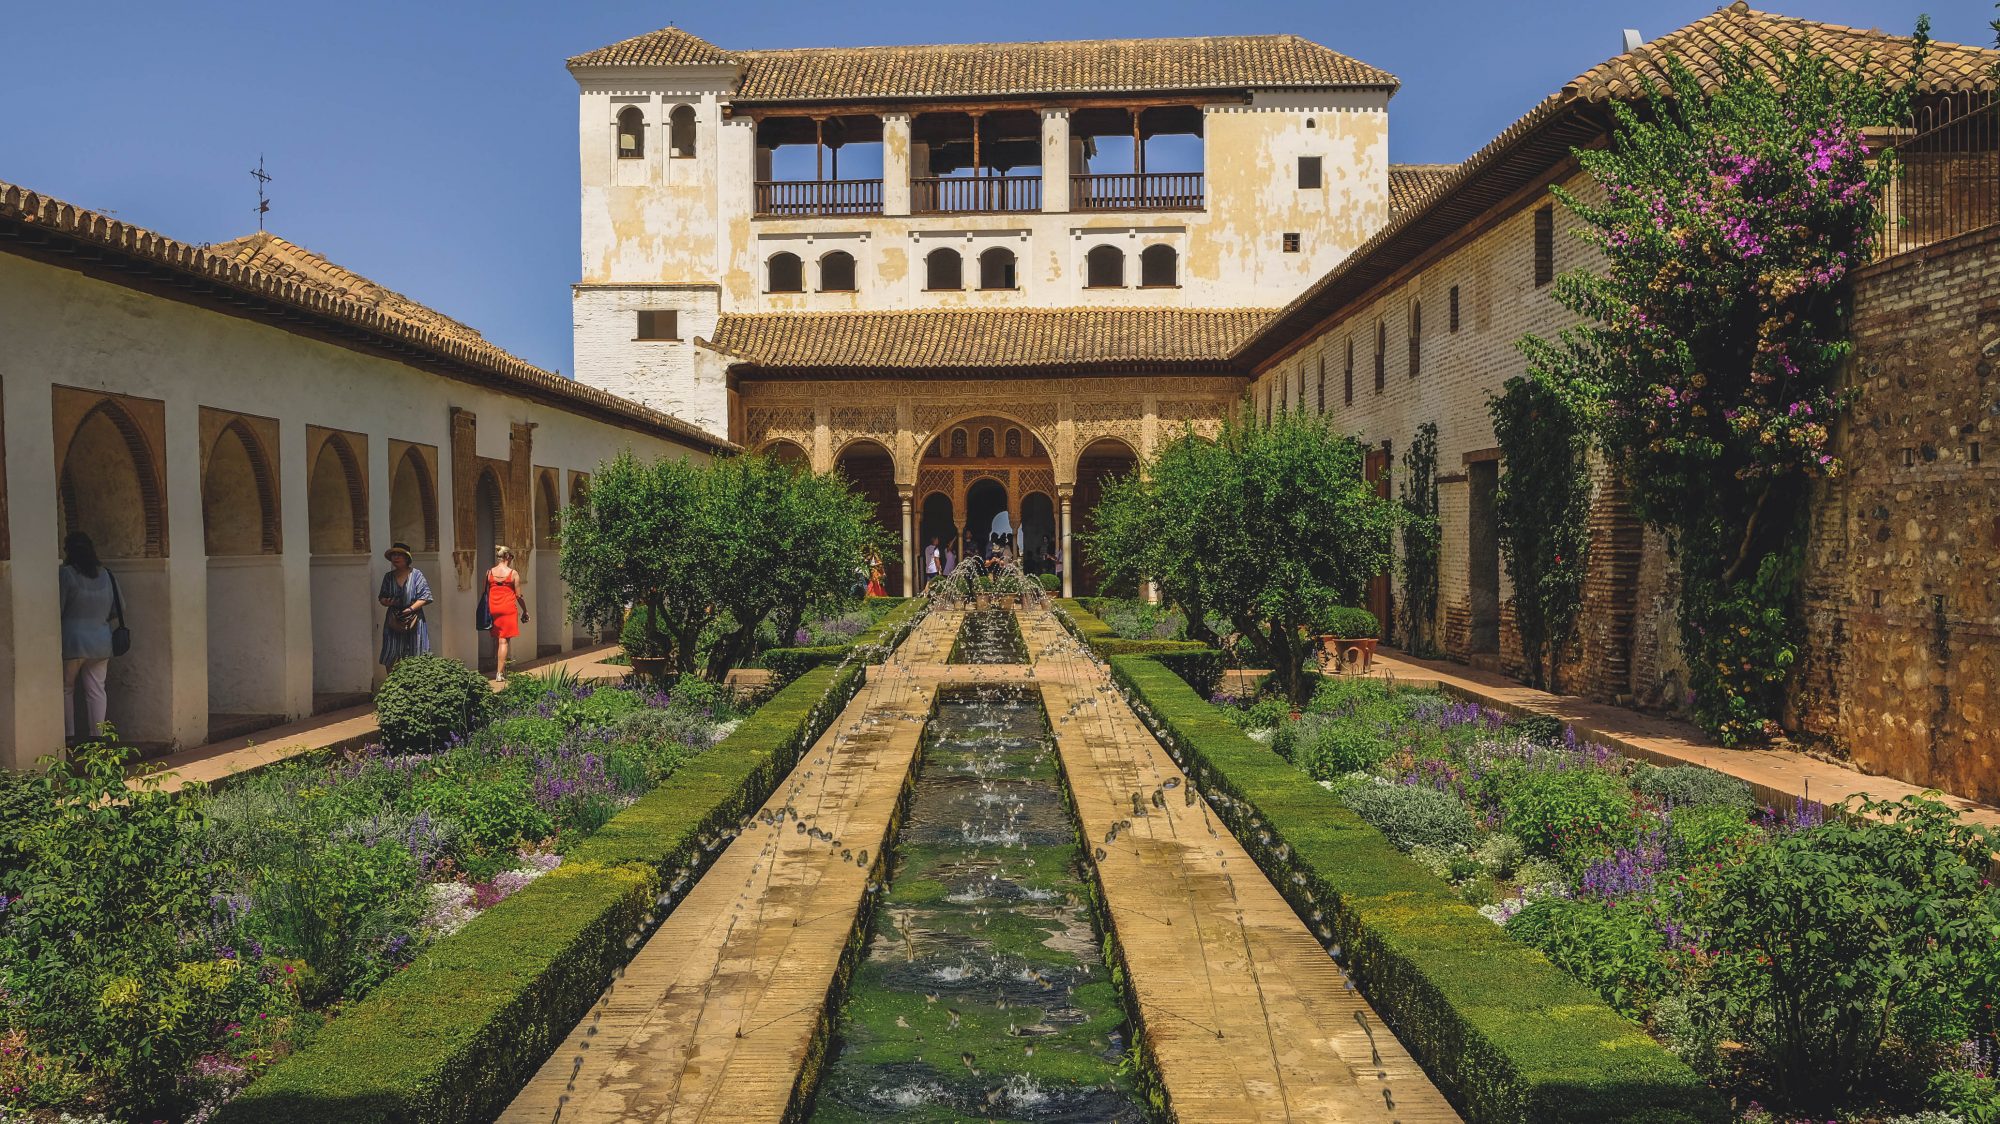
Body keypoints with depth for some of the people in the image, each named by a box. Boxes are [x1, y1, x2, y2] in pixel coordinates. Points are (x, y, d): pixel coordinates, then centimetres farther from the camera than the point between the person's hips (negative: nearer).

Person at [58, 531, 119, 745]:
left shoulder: (65, 574, -10)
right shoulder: (106, 575, 5)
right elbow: (120, 608, 11)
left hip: (73, 641, -4)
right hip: (101, 642, 4)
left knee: (66, 688, 11)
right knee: (96, 689, 8)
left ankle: (68, 736, 10)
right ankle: (97, 735, 7)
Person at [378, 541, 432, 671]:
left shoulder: (416, 574, -3)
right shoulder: (388, 577, 10)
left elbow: (425, 597, -6)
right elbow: (381, 597, 15)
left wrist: (410, 609, -17)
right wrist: (387, 602, -8)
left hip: (414, 621, -3)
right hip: (394, 622, 3)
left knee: (415, 661, 0)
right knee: (391, 660, -1)